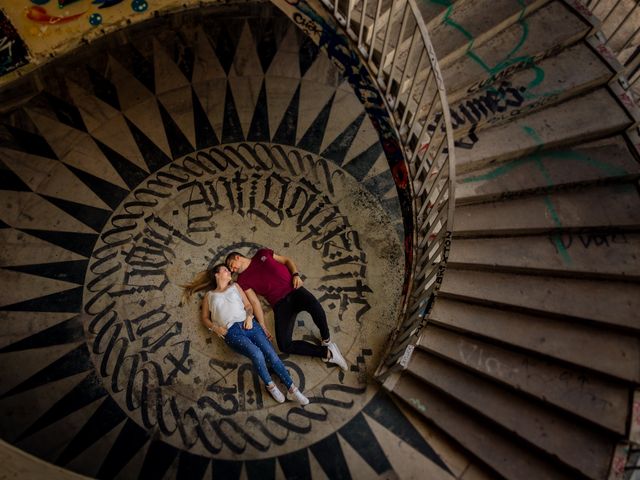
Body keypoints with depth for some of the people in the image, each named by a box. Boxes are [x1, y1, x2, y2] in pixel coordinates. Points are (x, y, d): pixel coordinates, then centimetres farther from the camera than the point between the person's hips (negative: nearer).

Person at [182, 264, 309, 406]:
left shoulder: (235, 286, 25)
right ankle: (270, 386, -8)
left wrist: (249, 317, -1)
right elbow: (204, 318, 16)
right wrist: (215, 328, -3)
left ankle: (292, 388, -13)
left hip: (248, 324, 3)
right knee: (257, 354, -29)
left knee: (271, 354, -18)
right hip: (231, 331, -3)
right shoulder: (209, 295, 20)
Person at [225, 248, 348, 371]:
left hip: (294, 289, 0)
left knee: (314, 306, -36)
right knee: (284, 345, -22)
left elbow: (287, 260, 17)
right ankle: (327, 353, -9)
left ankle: (326, 340, -9)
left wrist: (296, 275, -2)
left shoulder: (262, 254, 15)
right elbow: (254, 302, 3)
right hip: (280, 304, 0)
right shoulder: (242, 280, 11)